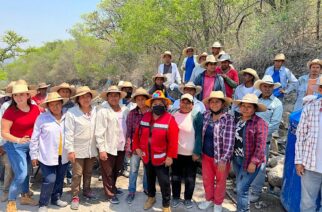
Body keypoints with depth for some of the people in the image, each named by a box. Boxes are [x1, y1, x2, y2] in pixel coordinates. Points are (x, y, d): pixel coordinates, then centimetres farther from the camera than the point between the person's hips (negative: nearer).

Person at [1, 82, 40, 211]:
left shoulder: (35, 109, -5)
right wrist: (18, 140, -29)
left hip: (31, 145, 5)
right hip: (15, 146, -5)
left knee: (26, 173, 19)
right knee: (21, 175, -9)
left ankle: (25, 196, 38)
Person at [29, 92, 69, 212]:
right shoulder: (42, 118, -9)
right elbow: (35, 138, -4)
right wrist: (34, 155, -2)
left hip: (63, 156, 4)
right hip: (47, 156, -4)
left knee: (60, 179, 16)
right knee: (50, 180, -4)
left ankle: (56, 198, 38)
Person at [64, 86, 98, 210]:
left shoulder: (95, 111, -1)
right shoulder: (71, 112, -13)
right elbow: (69, 133, -12)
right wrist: (70, 150, -13)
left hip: (92, 149, 4)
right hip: (78, 150, -4)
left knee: (88, 172, 19)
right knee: (77, 174, 6)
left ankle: (86, 190, 40)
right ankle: (75, 197, 22)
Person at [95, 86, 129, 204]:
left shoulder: (125, 110, 4)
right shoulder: (103, 111, -11)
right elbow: (99, 132, -13)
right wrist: (101, 149, -16)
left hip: (121, 147, 5)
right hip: (108, 147, -5)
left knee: (117, 170, 20)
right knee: (108, 172, 10)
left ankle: (113, 188, 40)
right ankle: (110, 194, 25)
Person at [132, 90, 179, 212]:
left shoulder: (169, 119, -16)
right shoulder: (145, 117, 1)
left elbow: (173, 140, -18)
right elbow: (137, 134, 8)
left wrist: (170, 156, -19)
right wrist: (137, 148, 1)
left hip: (161, 158, -5)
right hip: (146, 156, 5)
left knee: (164, 182, 3)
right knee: (149, 179, 24)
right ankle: (151, 197, 47)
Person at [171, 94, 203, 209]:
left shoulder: (196, 115, -9)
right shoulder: (174, 115, 1)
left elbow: (198, 135, -10)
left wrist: (197, 152, -13)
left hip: (191, 153, -3)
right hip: (175, 152, 3)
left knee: (189, 178, 13)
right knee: (175, 177, 16)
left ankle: (188, 199, 32)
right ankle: (175, 197, 35)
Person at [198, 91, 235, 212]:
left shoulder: (228, 119, -17)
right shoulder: (206, 116, -2)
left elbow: (229, 141, -21)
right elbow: (201, 134, 8)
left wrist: (223, 159, -25)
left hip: (220, 158, -4)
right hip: (206, 155, 4)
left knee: (220, 181, 16)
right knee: (207, 179, 20)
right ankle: (209, 199, 45)